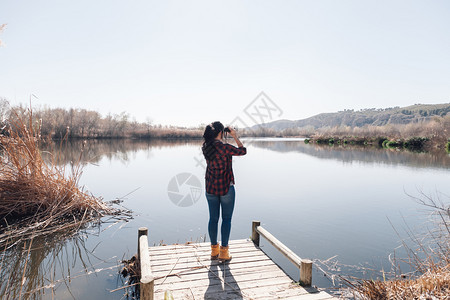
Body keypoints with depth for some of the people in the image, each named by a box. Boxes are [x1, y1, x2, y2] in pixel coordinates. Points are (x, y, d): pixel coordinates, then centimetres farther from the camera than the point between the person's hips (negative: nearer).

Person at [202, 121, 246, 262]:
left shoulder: (205, 147, -2)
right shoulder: (225, 148, -19)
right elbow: (243, 151, -4)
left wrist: (222, 138, 17)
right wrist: (235, 137, 4)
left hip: (210, 188, 5)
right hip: (226, 188, -5)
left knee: (213, 218, 14)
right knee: (226, 219, 8)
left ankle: (214, 250, 25)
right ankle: (223, 252, 14)